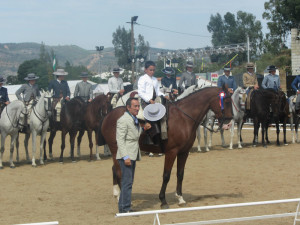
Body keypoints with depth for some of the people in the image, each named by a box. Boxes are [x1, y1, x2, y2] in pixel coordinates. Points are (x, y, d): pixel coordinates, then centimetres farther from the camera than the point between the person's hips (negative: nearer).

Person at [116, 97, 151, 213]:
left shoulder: (134, 119, 16)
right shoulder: (123, 120, -13)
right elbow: (120, 139, -18)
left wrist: (144, 128, 8)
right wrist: (125, 157, -23)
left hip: (133, 155, 10)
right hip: (126, 156, -10)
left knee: (128, 182, 13)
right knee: (127, 183, -9)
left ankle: (123, 207, 21)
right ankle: (125, 208, -5)